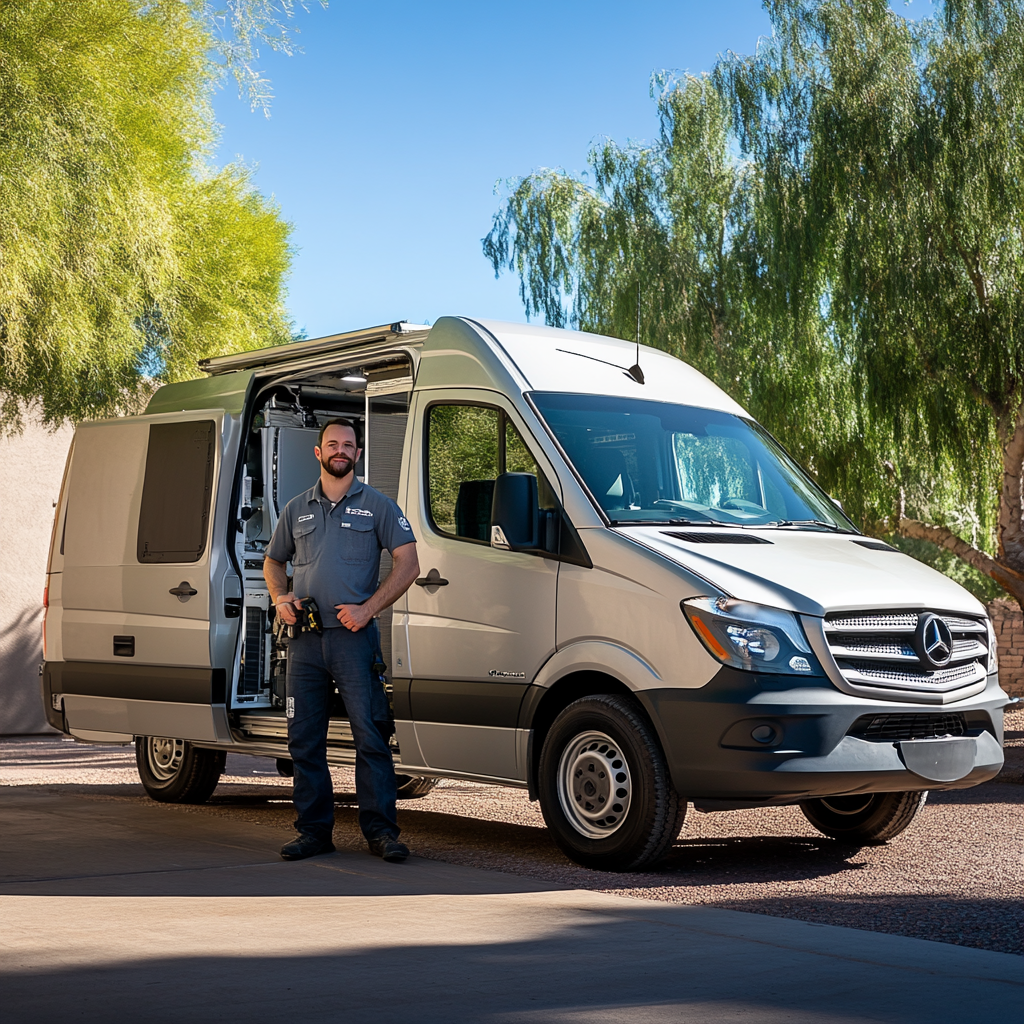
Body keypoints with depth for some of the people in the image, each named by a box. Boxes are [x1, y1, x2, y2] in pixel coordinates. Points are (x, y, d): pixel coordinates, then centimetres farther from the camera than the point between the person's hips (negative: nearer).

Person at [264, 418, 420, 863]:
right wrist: (281, 599, 4)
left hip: (354, 638, -4)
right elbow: (273, 562, 26)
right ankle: (314, 830, 13)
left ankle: (380, 830, -2)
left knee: (370, 735, -8)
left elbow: (407, 563, 0)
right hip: (304, 641, 4)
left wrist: (367, 609, -10)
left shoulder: (377, 505, 5)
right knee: (304, 741, 5)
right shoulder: (296, 509, 16)